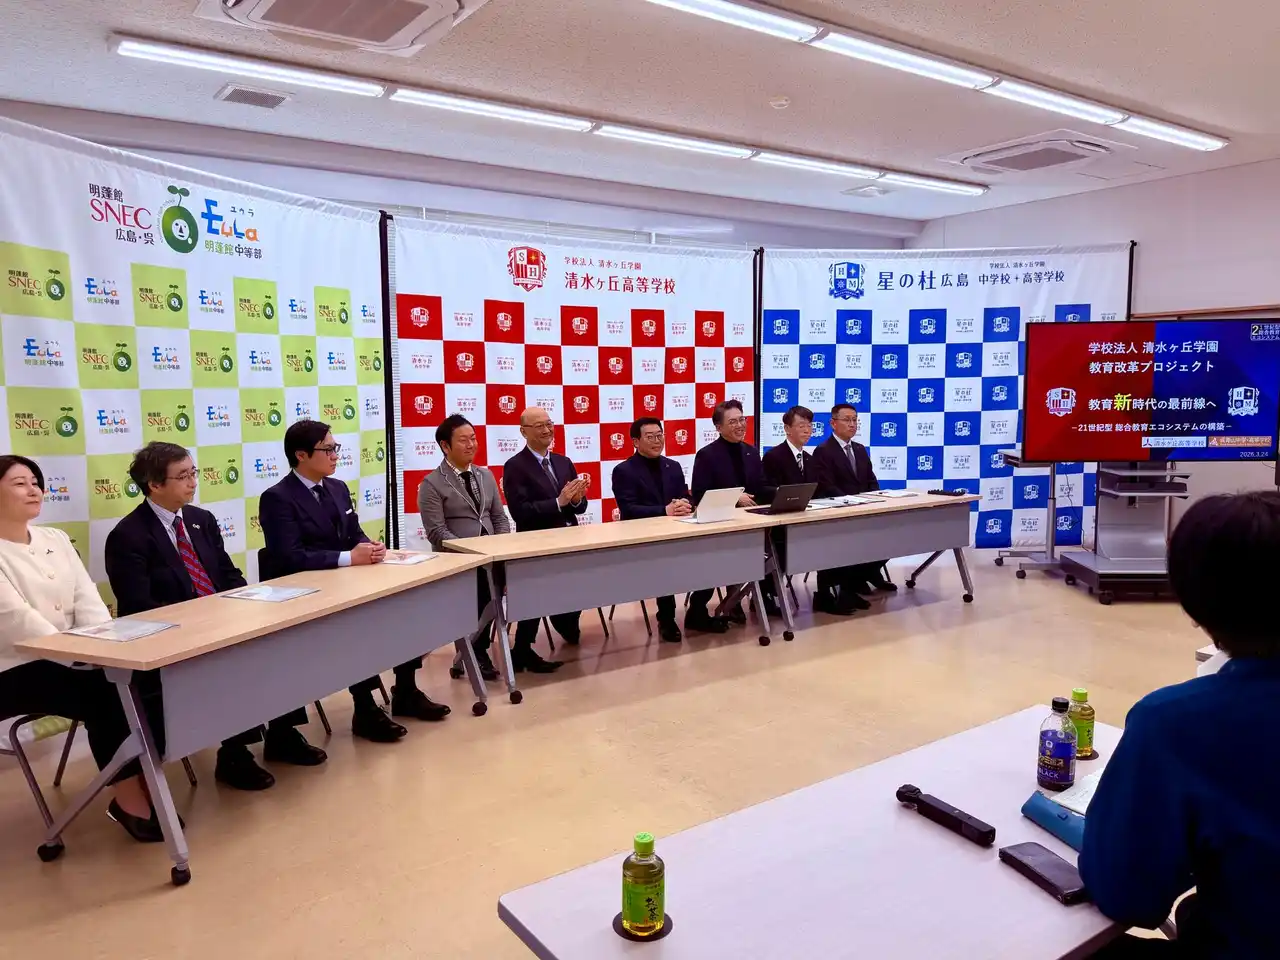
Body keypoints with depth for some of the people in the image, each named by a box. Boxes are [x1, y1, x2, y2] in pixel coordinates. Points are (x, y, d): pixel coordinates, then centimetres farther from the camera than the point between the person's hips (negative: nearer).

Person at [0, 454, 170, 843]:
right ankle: (128, 795, -12)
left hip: (69, 659, 6)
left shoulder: (55, 539, 12)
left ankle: (142, 780, -6)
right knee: (105, 694, -29)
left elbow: (87, 598, 5)